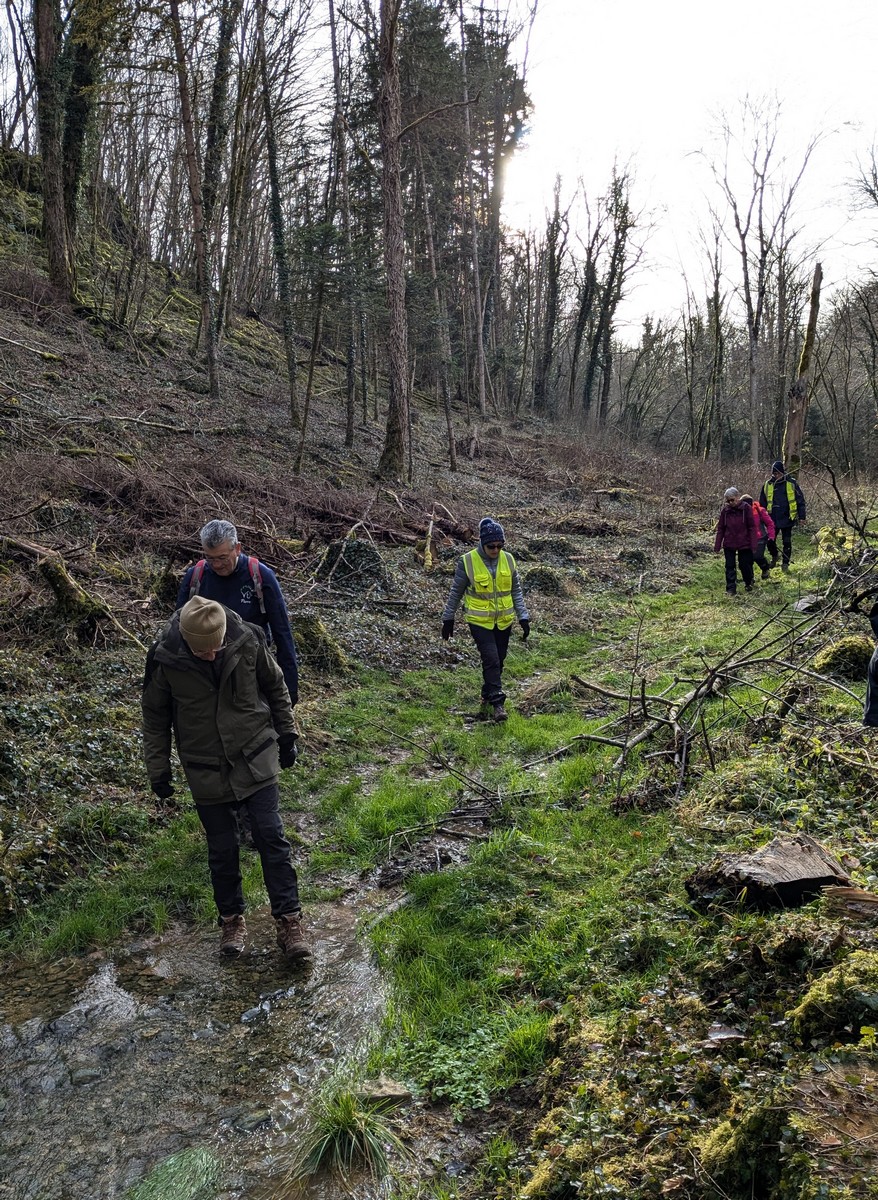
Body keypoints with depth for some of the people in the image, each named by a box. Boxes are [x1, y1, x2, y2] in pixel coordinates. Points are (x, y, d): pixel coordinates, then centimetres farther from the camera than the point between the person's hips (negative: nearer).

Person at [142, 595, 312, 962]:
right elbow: (155, 716, -1)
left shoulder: (248, 641, -17)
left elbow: (275, 687, 2)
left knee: (271, 838, 0)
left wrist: (286, 735, 7)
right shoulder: (165, 658, -17)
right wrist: (158, 769, 2)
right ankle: (232, 918, 30)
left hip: (255, 759, 0)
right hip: (206, 770, 0)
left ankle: (289, 920, 12)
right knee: (222, 849, 9)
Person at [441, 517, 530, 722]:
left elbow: (516, 591, 5)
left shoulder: (508, 560, -3)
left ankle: (487, 695, 31)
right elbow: (456, 592, -3)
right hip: (480, 622, -4)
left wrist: (523, 617, -1)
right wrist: (448, 619, 2)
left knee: (498, 661, 12)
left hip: (504, 621, 4)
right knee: (491, 660, -12)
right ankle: (497, 703, -7)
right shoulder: (467, 561, -13)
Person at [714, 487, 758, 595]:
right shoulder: (725, 510, 2)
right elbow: (720, 528, 6)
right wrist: (717, 545, 3)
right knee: (730, 566, 3)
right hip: (729, 545, 2)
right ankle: (730, 589, 8)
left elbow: (752, 527, -5)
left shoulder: (746, 508, -7)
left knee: (745, 565, 9)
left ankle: (749, 583, 34)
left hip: (744, 543, -2)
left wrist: (753, 544, -9)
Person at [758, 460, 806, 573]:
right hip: (772, 519, 2)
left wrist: (802, 517, -3)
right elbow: (762, 503, 11)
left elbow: (800, 501, 0)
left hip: (787, 518, -2)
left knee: (787, 542, 5)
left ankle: (785, 564, 18)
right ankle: (774, 557, 32)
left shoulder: (791, 483, -3)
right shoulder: (767, 485, 3)